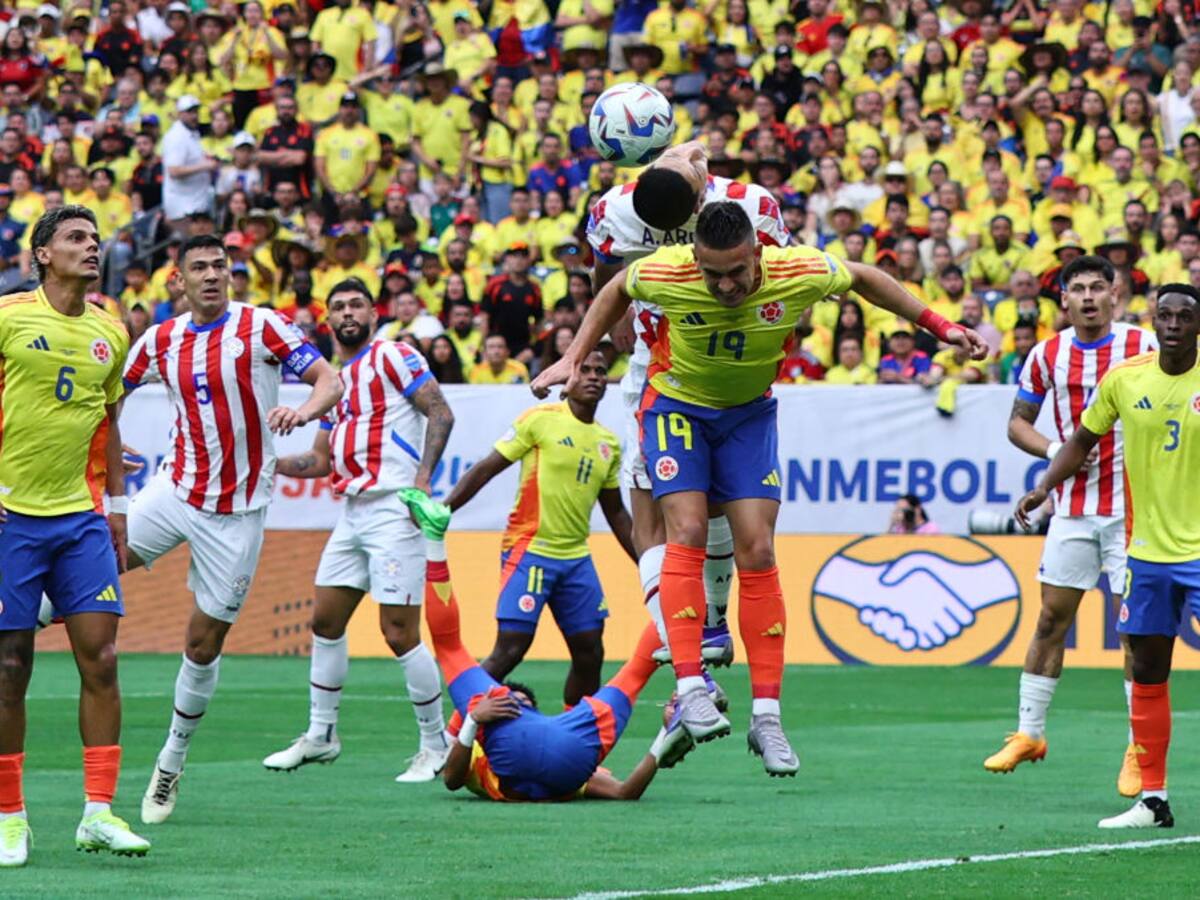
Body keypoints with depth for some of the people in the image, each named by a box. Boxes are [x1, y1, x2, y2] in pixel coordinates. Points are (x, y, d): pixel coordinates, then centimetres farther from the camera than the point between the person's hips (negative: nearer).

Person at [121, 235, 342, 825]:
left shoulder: (259, 327, -10)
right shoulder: (161, 341, 3)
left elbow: (329, 381, -15)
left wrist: (304, 410, -36)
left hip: (235, 511, -3)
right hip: (177, 490, 3)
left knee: (203, 645, 3)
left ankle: (172, 764, 18)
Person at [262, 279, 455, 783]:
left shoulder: (391, 358, -3)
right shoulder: (334, 379, 21)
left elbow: (440, 413, -11)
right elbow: (319, 461, 25)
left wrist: (422, 477, -21)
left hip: (393, 509, -9)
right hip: (352, 512, 9)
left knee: (399, 634, -9)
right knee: (325, 621, 12)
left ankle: (436, 746, 1)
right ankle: (320, 735, 24)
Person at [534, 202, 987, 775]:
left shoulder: (800, 273, -25)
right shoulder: (663, 273, -26)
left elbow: (864, 279, -4)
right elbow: (616, 292, -1)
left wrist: (939, 326, -1)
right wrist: (574, 359, -2)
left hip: (749, 411, 1)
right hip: (676, 403, -1)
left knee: (757, 551, -6)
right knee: (688, 532, -20)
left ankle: (766, 716, -5)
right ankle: (689, 688, -24)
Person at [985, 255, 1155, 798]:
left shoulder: (1143, 347, -4)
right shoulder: (1047, 356, 3)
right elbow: (1018, 422, 12)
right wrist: (1053, 449, -6)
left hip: (1131, 505, -3)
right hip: (1072, 506, 3)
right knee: (1052, 617, 4)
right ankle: (1028, 733, 16)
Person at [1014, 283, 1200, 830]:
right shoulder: (1124, 379, 1)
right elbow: (1083, 440, 14)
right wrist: (1044, 487, 2)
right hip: (1148, 550, 4)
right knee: (1147, 672, 8)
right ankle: (1152, 799, 16)